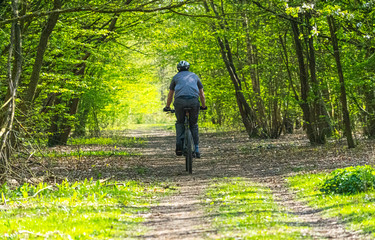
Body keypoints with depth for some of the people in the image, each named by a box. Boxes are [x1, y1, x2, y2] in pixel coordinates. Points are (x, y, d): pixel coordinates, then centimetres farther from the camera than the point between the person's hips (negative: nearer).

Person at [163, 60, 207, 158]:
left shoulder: (176, 77, 25)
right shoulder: (194, 76, 27)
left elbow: (170, 95, 28)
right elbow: (202, 94, 28)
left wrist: (167, 107, 41)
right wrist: (204, 106, 41)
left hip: (180, 101, -1)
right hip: (194, 101, 1)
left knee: (180, 123, 21)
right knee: (194, 125, 18)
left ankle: (179, 145, 1)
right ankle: (196, 150, 12)